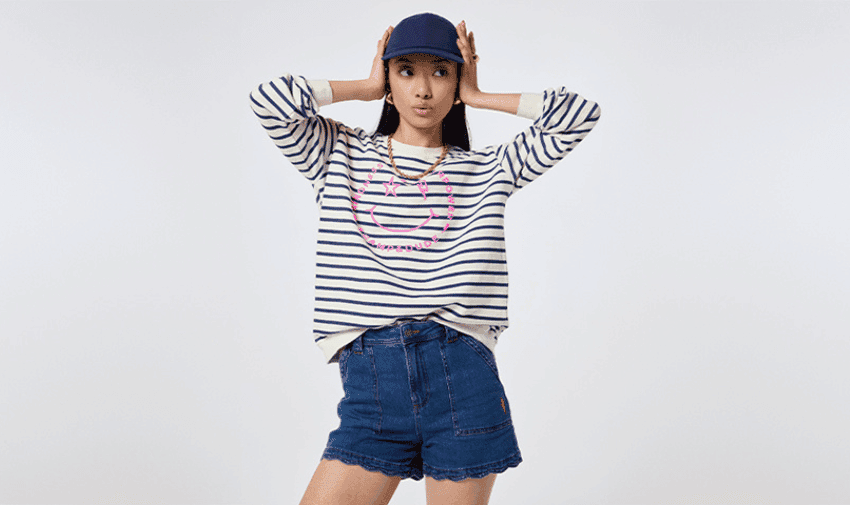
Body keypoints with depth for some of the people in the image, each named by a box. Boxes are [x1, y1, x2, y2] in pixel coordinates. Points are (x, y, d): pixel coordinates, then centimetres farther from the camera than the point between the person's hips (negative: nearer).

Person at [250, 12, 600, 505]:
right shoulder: (342, 154, 12)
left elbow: (580, 114, 2)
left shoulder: (487, 169, 11)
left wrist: (477, 96, 9)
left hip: (463, 377, 0)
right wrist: (366, 87, 8)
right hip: (370, 383, 1)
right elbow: (270, 100, -3)